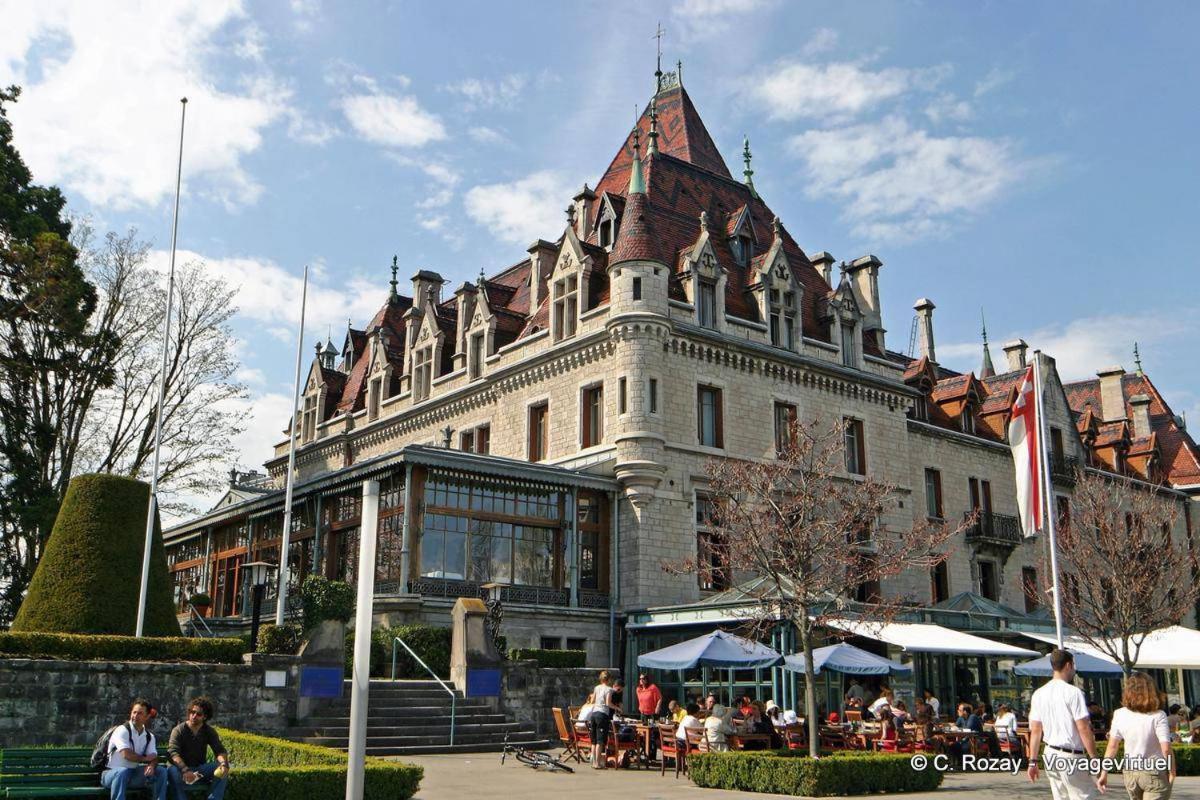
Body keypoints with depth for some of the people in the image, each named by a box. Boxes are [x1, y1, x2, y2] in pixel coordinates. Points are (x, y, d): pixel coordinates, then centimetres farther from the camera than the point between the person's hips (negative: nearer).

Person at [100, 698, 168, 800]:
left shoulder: (149, 736, 8)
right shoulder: (122, 730, -12)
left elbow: (154, 757, -2)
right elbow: (126, 754, -24)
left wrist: (152, 765, -26)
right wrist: (145, 758, -8)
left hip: (134, 774, 6)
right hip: (112, 773, -6)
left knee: (161, 771, -12)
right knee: (122, 772, -38)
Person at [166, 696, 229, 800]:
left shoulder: (209, 731, 2)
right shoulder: (179, 730, -10)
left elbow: (220, 750, -9)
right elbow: (172, 753, -25)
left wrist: (223, 763, -34)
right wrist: (185, 770, -43)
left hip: (200, 769, 3)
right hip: (182, 768, -3)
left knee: (223, 770, -23)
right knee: (172, 770, -36)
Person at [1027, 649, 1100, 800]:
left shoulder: (1038, 694, 7)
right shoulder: (1073, 692, -13)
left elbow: (1035, 730, 7)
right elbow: (1084, 729, -15)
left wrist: (1033, 761, 11)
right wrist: (1094, 758, -9)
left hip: (1050, 754, 7)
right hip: (1071, 756, -7)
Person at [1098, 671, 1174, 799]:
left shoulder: (1119, 714, -3)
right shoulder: (1157, 716, -13)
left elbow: (1112, 747, -1)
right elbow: (1166, 749, -19)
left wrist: (1104, 774, 4)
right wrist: (1172, 773, -4)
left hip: (1130, 772, 4)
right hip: (1155, 773, -4)